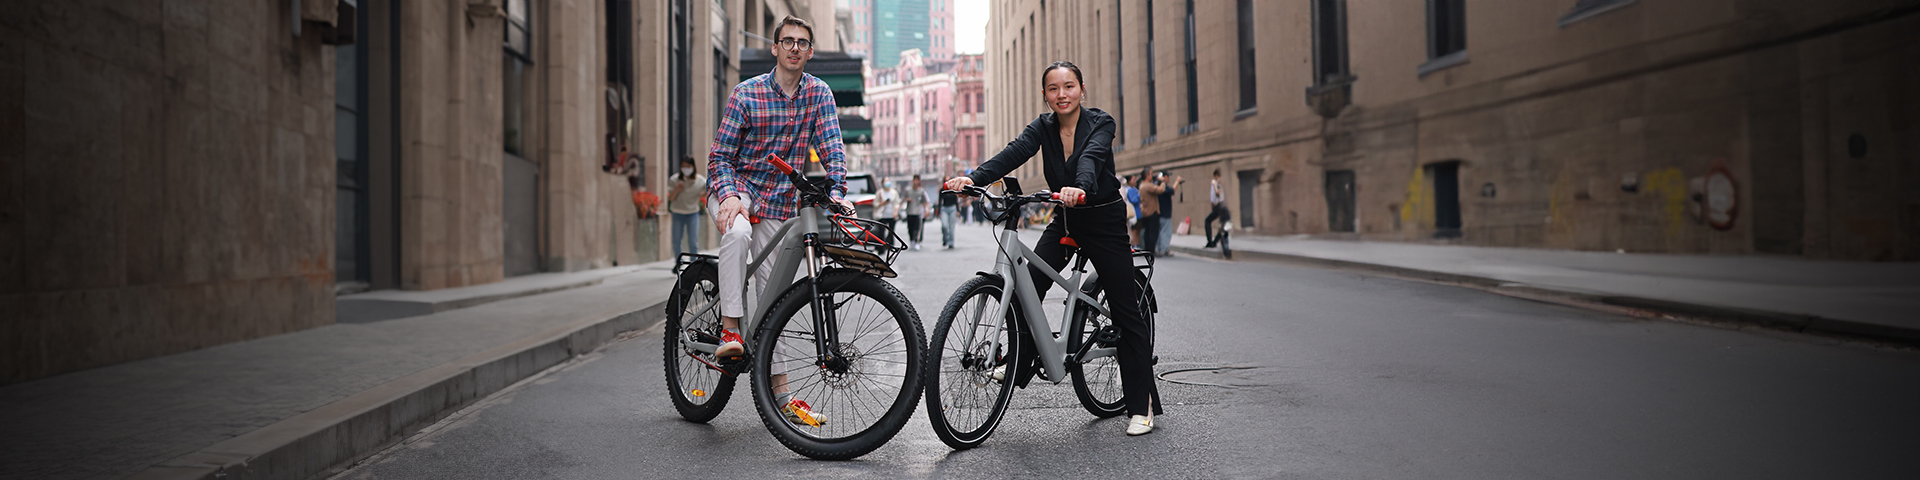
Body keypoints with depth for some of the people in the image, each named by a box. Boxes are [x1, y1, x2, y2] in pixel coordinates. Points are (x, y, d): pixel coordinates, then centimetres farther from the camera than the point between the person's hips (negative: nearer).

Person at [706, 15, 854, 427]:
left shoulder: (819, 93, -3)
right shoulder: (746, 93, -11)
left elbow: (831, 149, -8)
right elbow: (720, 156, -10)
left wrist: (837, 192, -26)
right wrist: (730, 196, -29)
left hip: (780, 203, 3)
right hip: (736, 188, -3)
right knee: (737, 231, -39)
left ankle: (779, 392, 9)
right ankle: (729, 329, -32)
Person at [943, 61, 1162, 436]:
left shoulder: (1100, 123, -13)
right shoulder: (1043, 127, -2)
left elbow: (1092, 158, -33)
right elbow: (1013, 153, -19)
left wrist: (1080, 188, -55)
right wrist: (973, 178, -37)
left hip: (1104, 221, -4)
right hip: (1065, 222, 4)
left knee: (1126, 312, -3)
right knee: (1027, 285, -16)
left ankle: (1142, 405, 5)